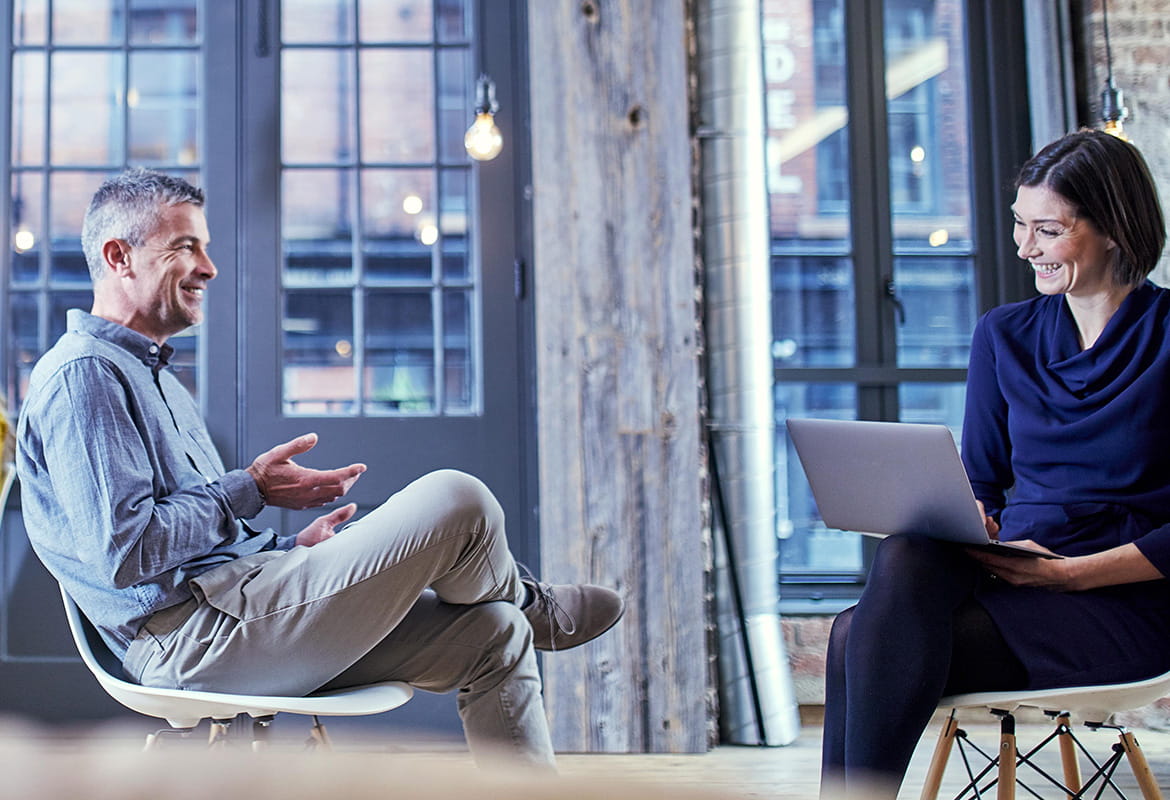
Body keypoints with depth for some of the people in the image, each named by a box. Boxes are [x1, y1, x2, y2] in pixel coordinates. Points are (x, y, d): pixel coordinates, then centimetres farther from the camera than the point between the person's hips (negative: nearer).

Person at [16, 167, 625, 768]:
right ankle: (533, 607, 16)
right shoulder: (84, 376, -9)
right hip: (195, 635, -11)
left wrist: (294, 550, 15)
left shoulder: (149, 375, 25)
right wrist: (250, 488, -10)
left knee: (494, 638, 3)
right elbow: (126, 552, -20)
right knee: (457, 501, -16)